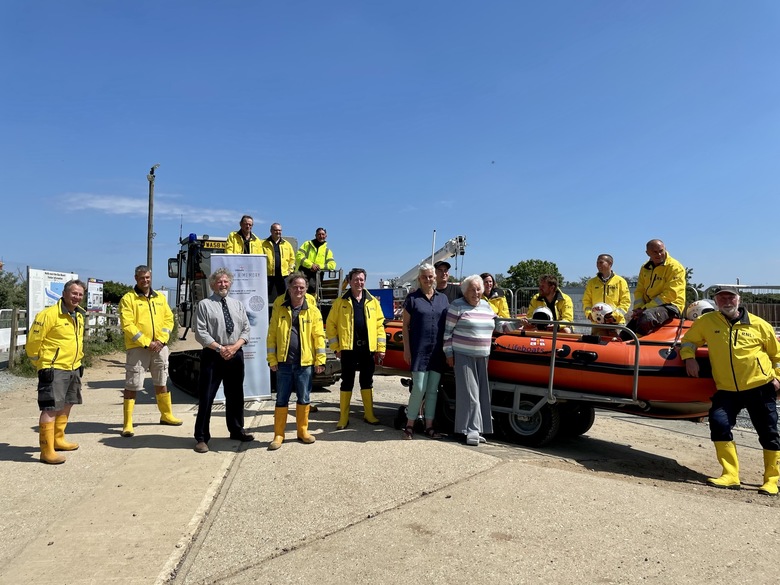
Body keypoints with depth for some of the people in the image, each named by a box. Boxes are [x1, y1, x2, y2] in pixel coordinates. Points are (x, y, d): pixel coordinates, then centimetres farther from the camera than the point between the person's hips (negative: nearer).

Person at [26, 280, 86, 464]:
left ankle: (58, 440, 35)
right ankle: (47, 451, -3)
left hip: (73, 369, 9)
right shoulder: (49, 314, -17)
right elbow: (33, 341, -14)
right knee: (51, 408, -8)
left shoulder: (79, 316, 11)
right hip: (54, 369, -9)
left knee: (66, 405, 19)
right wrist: (40, 364, -6)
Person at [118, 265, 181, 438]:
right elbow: (127, 325, -12)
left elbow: (169, 319, 9)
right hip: (138, 348, -5)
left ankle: (166, 415, 31)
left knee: (161, 382, 17)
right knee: (132, 385, -3)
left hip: (160, 347, 5)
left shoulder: (160, 298, 12)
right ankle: (127, 424, 4)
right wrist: (146, 343, -17)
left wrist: (161, 340, -6)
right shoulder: (128, 298, -4)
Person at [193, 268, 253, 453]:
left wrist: (235, 346, -9)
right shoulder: (205, 305, -1)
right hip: (212, 355, -4)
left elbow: (246, 329, 7)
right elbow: (200, 333, -8)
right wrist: (220, 348, -14)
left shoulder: (238, 305, 13)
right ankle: (201, 437, 8)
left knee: (235, 395, 15)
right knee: (206, 397, -2)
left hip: (236, 354, 5)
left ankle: (236, 430, 30)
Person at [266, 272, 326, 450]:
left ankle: (303, 431, 25)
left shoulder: (312, 310, 2)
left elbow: (319, 336, -1)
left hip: (305, 363, 0)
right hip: (284, 363, 0)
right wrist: (272, 360, -3)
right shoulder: (279, 310, 3)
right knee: (281, 400, 6)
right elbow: (272, 336, 2)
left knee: (304, 399, 10)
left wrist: (320, 360, -5)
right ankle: (279, 435, 16)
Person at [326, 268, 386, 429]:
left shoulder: (373, 301, 7)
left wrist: (381, 347, 1)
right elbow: (331, 325, 1)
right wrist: (336, 347, -5)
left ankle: (369, 414, 22)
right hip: (348, 348, -2)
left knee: (367, 381, 11)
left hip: (368, 349, 2)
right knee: (347, 382, 4)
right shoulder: (340, 302, 1)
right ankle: (343, 417, 12)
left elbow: (379, 324, 6)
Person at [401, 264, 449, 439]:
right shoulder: (412, 298, 1)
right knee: (419, 388, -7)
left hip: (438, 351, 4)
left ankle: (429, 426, 17)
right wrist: (406, 349, -6)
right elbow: (405, 325, 0)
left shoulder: (443, 298, 12)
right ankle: (410, 425, 8)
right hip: (419, 350, -4)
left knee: (433, 390, 8)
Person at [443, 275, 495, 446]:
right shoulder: (457, 306, -6)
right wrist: (449, 353, -9)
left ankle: (478, 429, 16)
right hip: (462, 356, -6)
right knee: (469, 393, -7)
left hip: (482, 356, 6)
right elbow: (447, 331, -6)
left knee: (481, 393, 7)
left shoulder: (486, 305, 13)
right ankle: (472, 430, -2)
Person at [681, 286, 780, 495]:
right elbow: (688, 340, 15)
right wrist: (689, 357, -2)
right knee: (719, 423, -16)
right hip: (726, 389, 1)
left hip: (760, 387, 0)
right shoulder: (706, 322, 0)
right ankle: (730, 475, -6)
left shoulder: (758, 324, 0)